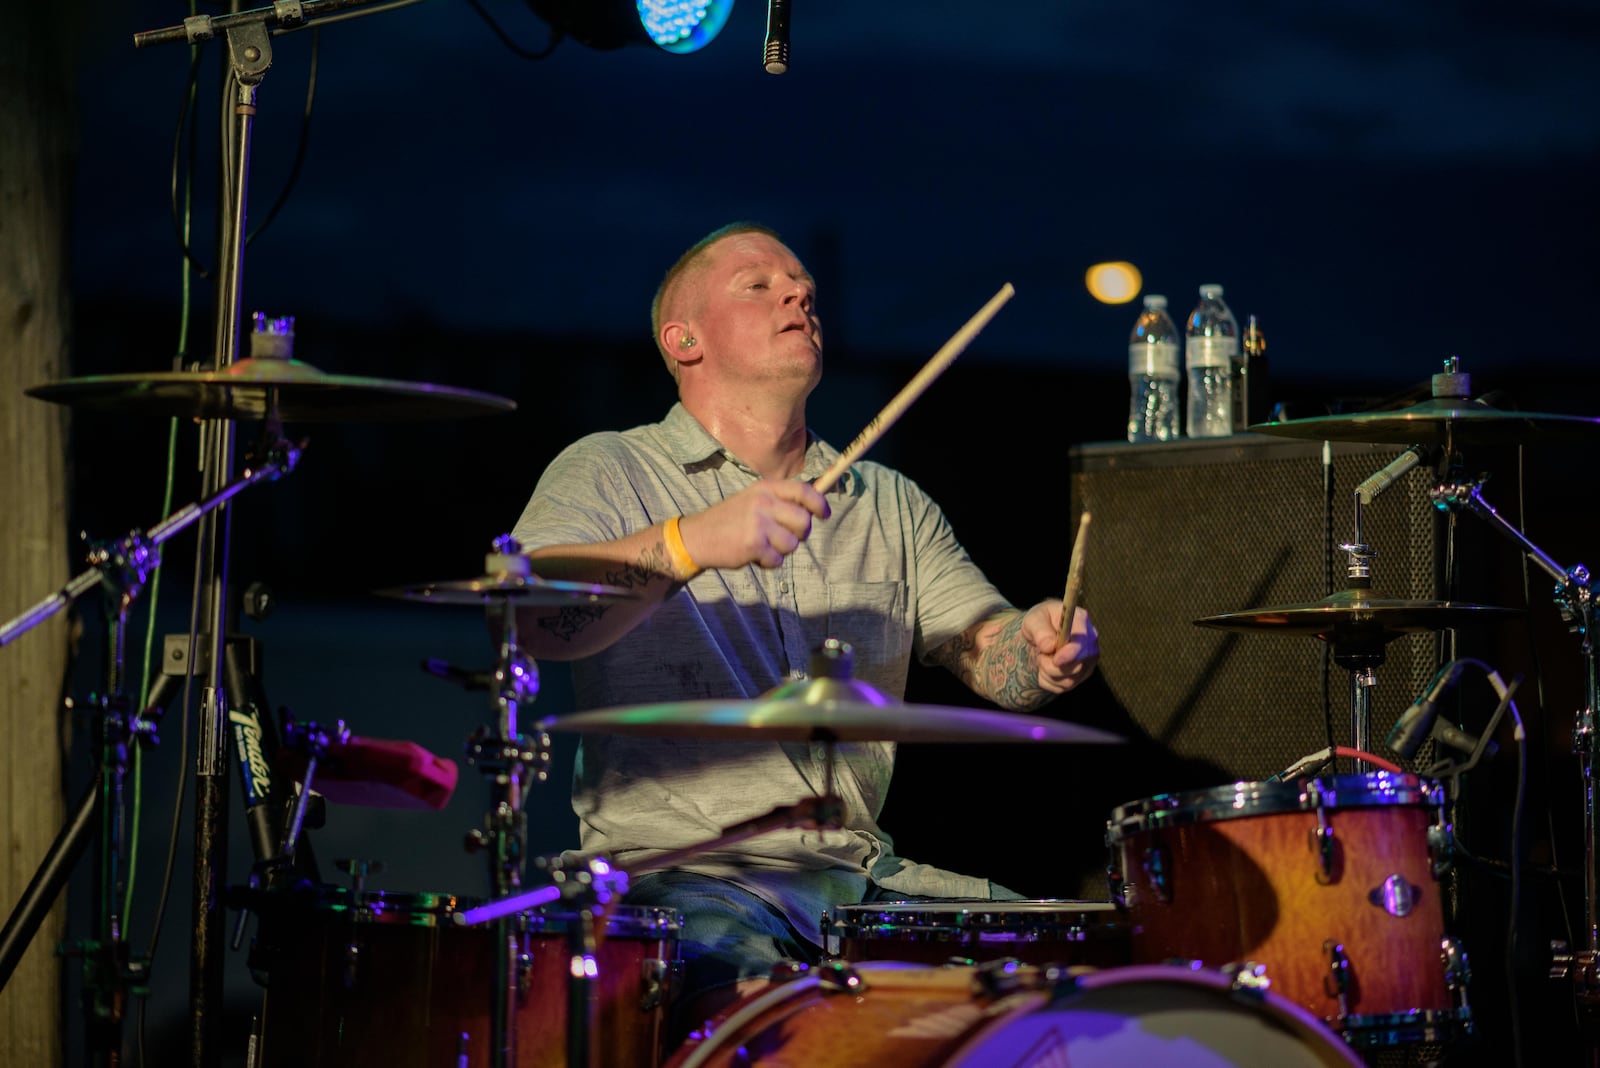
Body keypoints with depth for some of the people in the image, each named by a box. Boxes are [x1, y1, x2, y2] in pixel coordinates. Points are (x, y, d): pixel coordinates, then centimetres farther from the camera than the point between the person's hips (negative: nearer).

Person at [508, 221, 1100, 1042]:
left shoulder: (889, 503, 18)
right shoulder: (609, 472, 1)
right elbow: (526, 617, -18)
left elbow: (991, 655, 9)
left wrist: (1041, 648, -16)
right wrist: (690, 543, -33)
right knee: (743, 989, -36)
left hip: (866, 873, 5)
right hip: (679, 873, -5)